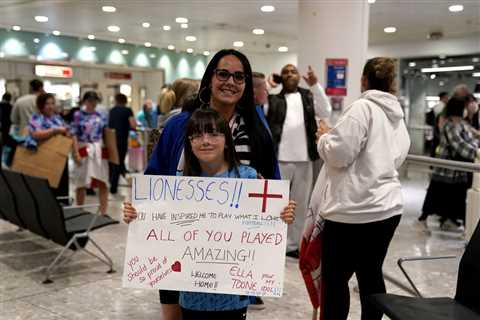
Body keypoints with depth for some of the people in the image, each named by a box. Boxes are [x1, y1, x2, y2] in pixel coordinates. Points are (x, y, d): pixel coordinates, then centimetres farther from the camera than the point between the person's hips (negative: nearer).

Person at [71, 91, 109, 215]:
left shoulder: (100, 116, 10)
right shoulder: (78, 115, -1)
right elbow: (74, 135, -6)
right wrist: (76, 153, -14)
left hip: (100, 151, 3)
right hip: (84, 150, -3)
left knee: (103, 183, 1)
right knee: (82, 183, 6)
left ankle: (103, 212, 7)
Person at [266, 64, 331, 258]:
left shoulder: (309, 96, 11)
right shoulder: (272, 98, 5)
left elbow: (325, 112, -4)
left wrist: (315, 85, -12)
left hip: (304, 160, 3)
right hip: (279, 159, -3)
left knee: (300, 204, 11)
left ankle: (293, 244, 23)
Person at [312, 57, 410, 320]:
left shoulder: (362, 108, -12)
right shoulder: (398, 116, 14)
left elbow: (338, 154, -16)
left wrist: (324, 137, 3)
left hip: (353, 209, -8)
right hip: (387, 207, 8)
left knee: (335, 278, 4)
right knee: (371, 275, 16)